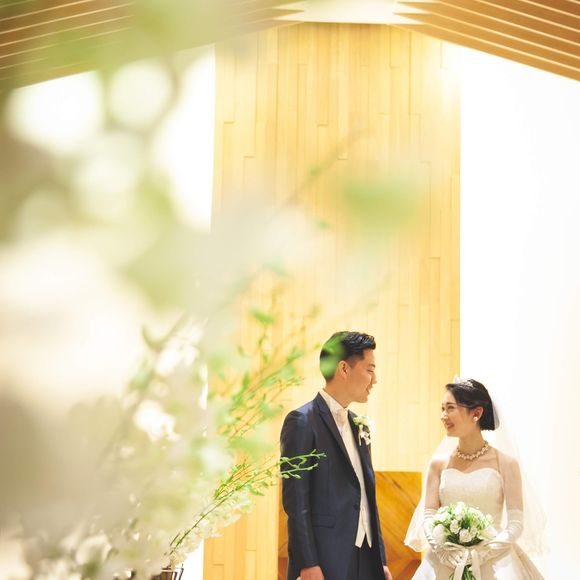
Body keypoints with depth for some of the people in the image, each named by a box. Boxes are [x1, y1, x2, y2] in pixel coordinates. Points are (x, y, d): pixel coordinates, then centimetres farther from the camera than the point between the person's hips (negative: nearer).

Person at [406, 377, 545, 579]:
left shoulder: (506, 463, -3)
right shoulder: (439, 463, 5)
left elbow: (516, 523, -5)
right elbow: (428, 517, 3)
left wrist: (481, 553, -16)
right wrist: (442, 549, -14)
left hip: (494, 564, -2)